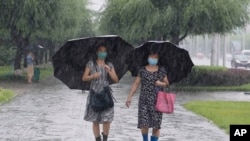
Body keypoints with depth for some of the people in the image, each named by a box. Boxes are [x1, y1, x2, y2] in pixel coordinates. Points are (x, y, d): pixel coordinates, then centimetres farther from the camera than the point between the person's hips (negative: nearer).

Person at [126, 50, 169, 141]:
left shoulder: (161, 70, 9)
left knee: (156, 125, -4)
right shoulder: (142, 70, 6)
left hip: (157, 101, 1)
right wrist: (129, 97, -3)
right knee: (144, 124, -9)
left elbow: (167, 83, 14)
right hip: (144, 100, -1)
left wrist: (161, 83, -7)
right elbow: (135, 84, 5)